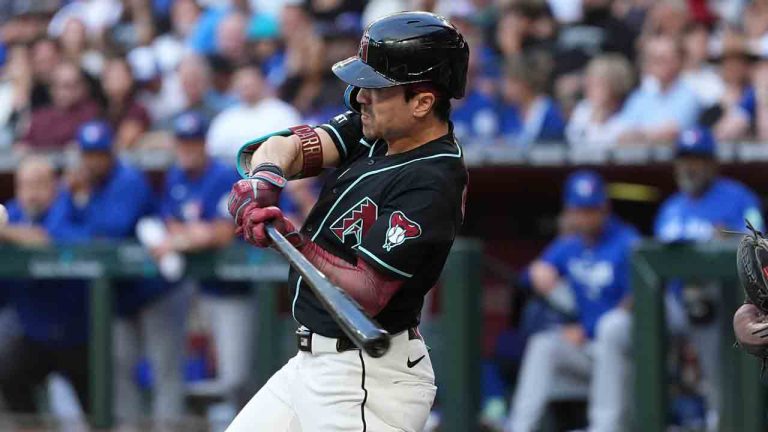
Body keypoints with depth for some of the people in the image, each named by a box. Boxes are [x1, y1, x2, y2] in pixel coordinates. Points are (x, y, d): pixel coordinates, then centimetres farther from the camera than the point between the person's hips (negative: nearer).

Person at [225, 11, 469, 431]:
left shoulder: (431, 183, -22)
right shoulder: (372, 128, 4)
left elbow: (367, 295, -25)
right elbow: (292, 145, -5)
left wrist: (293, 241, -33)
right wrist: (266, 177, -27)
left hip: (368, 378, -10)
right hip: (313, 361, 10)